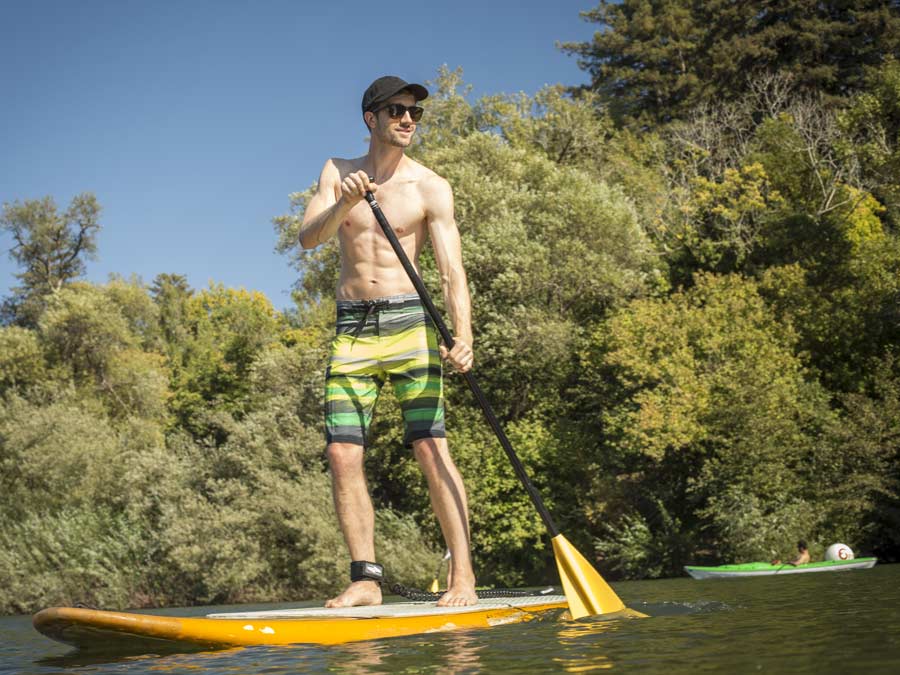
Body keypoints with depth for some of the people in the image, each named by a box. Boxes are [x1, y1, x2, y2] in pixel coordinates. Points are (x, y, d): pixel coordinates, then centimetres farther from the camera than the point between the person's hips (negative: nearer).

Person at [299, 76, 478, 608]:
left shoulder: (430, 188, 0)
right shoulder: (337, 173, 11)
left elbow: (452, 269, -9)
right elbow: (308, 238, -1)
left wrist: (463, 336, -25)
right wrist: (345, 204, -21)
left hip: (409, 322, -3)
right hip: (352, 327, 3)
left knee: (431, 449, -11)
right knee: (343, 455, -3)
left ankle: (464, 578, -7)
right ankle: (366, 579, 4)